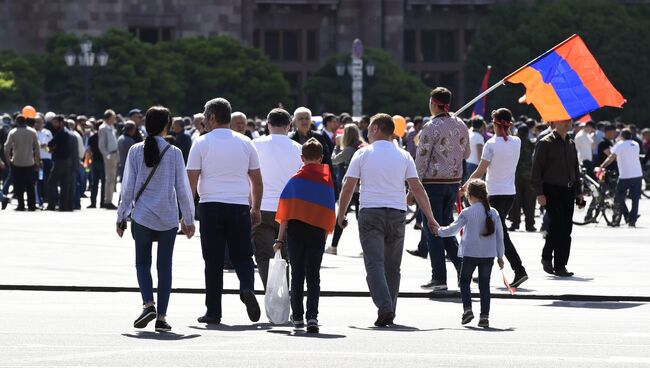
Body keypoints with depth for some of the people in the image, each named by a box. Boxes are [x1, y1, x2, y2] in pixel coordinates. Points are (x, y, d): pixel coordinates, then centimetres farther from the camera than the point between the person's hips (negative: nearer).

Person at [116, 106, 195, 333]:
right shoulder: (173, 153, -5)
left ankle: (148, 304, -11)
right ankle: (161, 316, 3)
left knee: (142, 262, 12)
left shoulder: (136, 151, -3)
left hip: (142, 217, 0)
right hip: (168, 218, 0)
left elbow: (128, 187, -1)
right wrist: (189, 219, 8)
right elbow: (182, 188, -1)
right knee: (165, 265, 6)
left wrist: (122, 216, 8)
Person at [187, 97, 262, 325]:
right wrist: (256, 208, 23)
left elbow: (191, 180, -4)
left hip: (210, 206, -2)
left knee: (213, 261, 3)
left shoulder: (202, 143, -1)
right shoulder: (245, 143, 9)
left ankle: (213, 312, 4)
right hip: (239, 206, 2)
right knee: (242, 256, 11)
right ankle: (247, 288, -18)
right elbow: (257, 180, 13)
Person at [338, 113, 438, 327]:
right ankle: (389, 312, 13)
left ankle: (384, 308, -26)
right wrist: (430, 217, 5)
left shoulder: (362, 154, 2)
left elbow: (348, 187, 0)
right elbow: (417, 188, 3)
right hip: (397, 213, 3)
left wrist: (341, 215, 12)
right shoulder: (403, 156, 8)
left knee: (375, 264, -9)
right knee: (392, 267, 12)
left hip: (370, 214, -3)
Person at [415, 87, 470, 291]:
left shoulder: (431, 127, -14)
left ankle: (439, 278, -1)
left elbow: (422, 159, -13)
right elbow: (466, 154, 15)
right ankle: (462, 266, 6)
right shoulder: (460, 125, 5)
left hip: (433, 182, -6)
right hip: (454, 181, 6)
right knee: (446, 226, 17)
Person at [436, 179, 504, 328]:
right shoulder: (493, 213, 3)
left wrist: (439, 231, 19)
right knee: (484, 284, 7)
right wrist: (500, 256, 14)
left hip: (470, 254, -3)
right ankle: (485, 316, 1)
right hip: (488, 254, 3)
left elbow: (452, 229, 0)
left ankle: (467, 309, -3)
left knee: (464, 281, 13)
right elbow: (500, 236, 6)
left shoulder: (467, 213, -7)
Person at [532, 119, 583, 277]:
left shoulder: (571, 144, 16)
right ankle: (547, 257, 2)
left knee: (566, 229, 3)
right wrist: (539, 193, -14)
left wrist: (579, 191, 17)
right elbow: (536, 169, -8)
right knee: (557, 226, -13)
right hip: (552, 191, -6)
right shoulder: (545, 143, -5)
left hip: (568, 191, 6)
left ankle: (561, 265, 10)